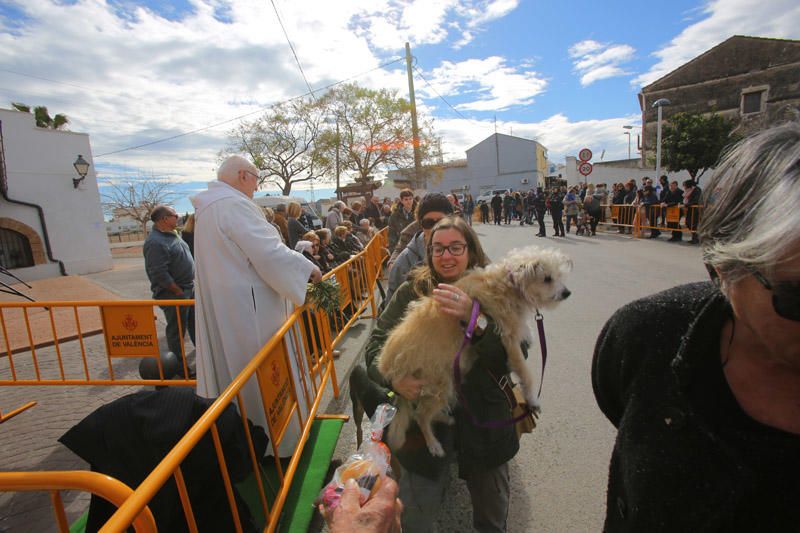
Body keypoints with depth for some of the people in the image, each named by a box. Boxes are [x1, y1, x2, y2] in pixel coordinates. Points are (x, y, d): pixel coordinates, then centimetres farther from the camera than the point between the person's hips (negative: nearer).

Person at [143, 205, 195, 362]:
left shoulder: (171, 234, 10)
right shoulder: (155, 242, -21)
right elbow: (160, 274, -25)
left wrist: (191, 284, 15)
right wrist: (179, 292, -18)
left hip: (189, 288, 9)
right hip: (173, 293, -9)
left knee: (194, 321, 22)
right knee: (177, 329, 3)